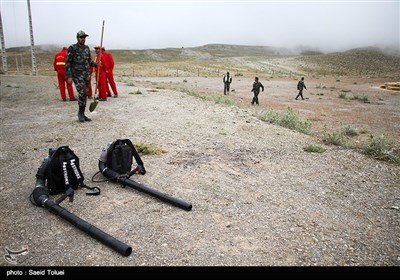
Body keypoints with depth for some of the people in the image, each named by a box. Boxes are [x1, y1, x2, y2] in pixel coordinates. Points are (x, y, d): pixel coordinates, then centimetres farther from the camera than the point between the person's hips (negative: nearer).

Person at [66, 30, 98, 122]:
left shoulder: (87, 48, 11)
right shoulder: (72, 48, -7)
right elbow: (68, 63, -8)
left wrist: (95, 64, -1)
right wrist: (69, 76, -15)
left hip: (86, 75, 6)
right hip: (77, 75, -6)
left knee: (85, 94, 7)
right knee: (82, 93, -18)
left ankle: (82, 114, 16)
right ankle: (80, 112, 0)